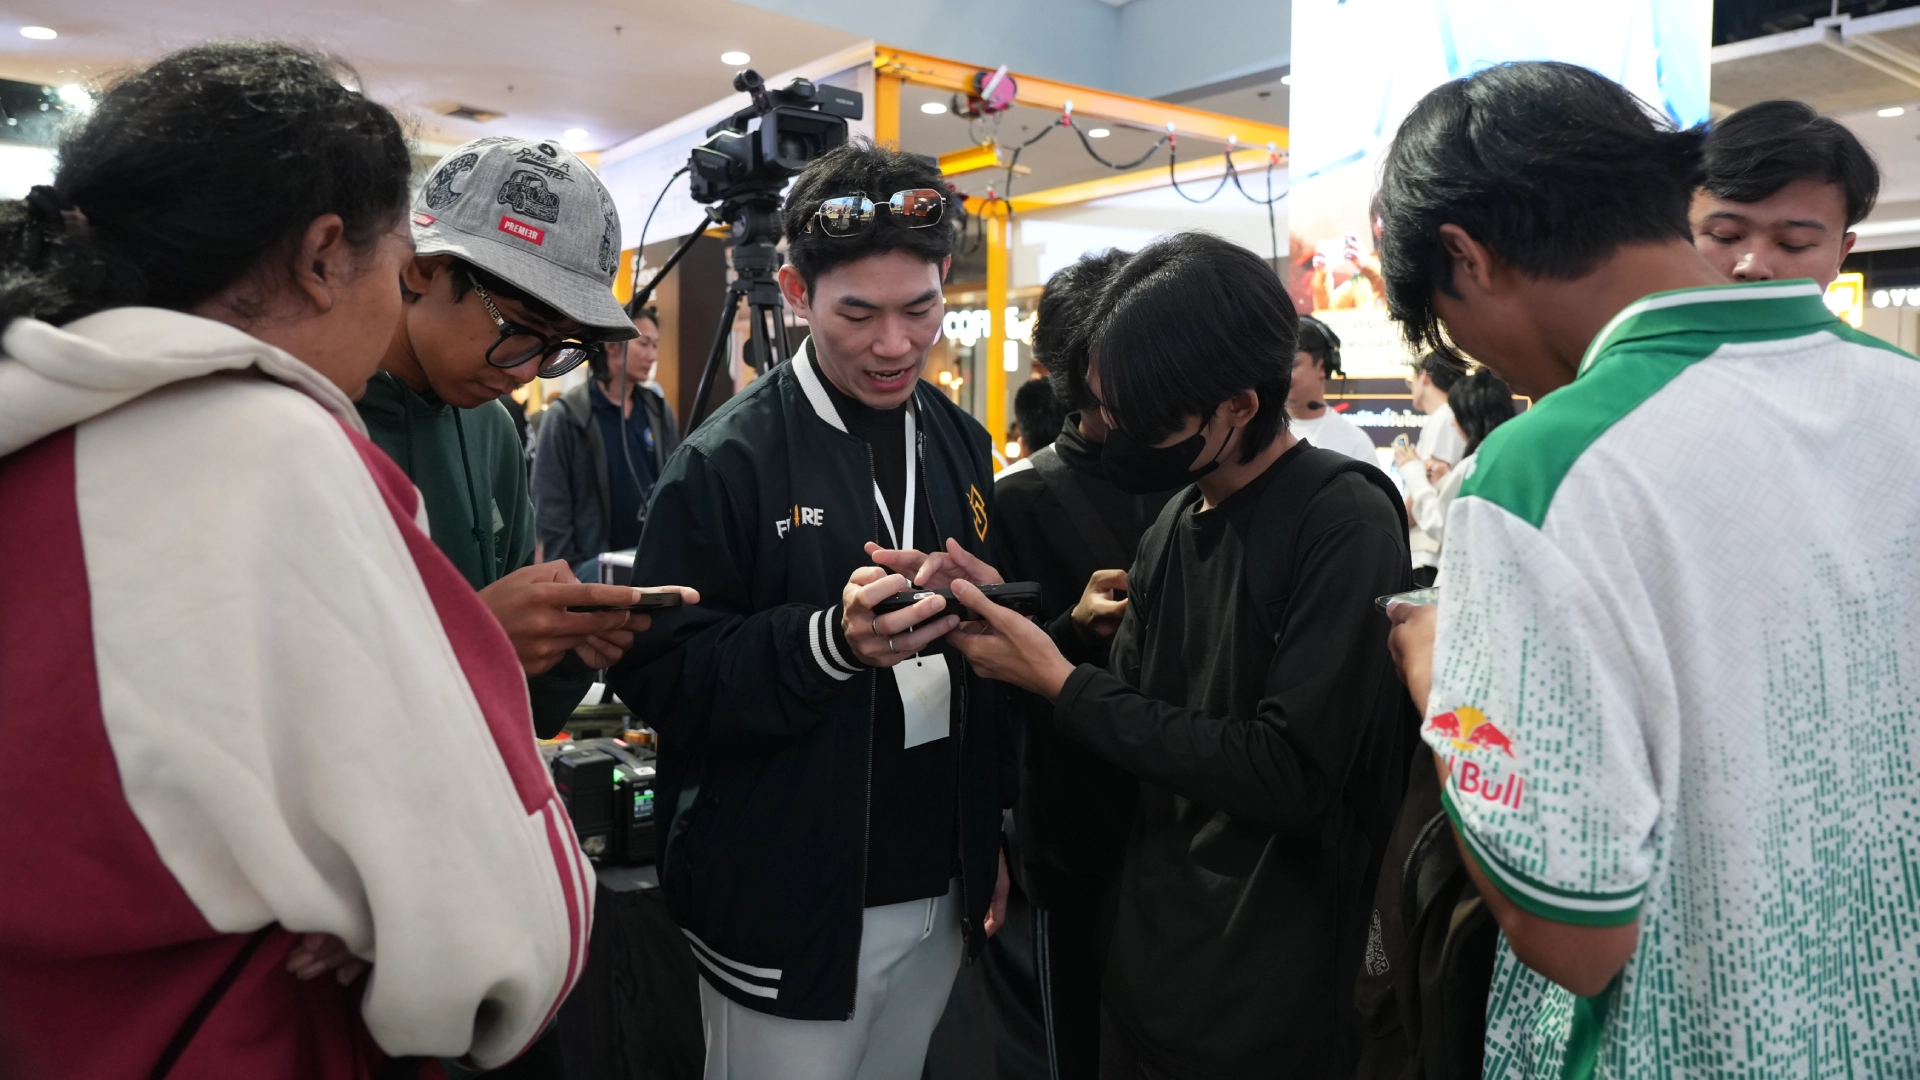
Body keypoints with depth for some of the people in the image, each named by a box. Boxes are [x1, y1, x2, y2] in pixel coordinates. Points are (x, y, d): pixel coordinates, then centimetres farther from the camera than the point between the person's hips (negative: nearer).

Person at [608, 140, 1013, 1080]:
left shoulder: (961, 443, 4)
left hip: (943, 895, 6)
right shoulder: (728, 462, -14)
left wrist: (996, 838, 10)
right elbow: (660, 678, -16)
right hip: (793, 910, -5)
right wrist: (827, 641, -30)